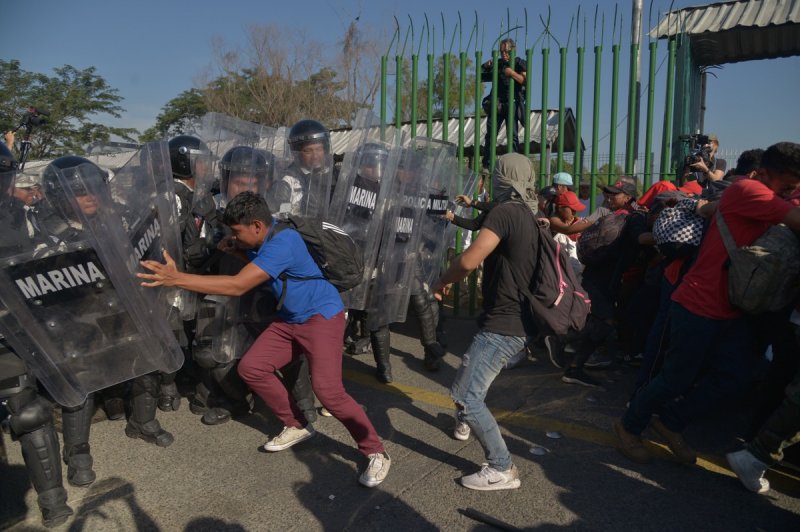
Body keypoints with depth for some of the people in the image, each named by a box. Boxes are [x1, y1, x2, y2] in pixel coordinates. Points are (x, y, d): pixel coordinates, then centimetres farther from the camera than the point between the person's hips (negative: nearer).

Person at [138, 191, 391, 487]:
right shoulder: (260, 240, 0)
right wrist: (233, 250, 1)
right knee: (251, 368, 2)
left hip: (322, 316, -9)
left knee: (328, 391, -19)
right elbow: (256, 262, 24)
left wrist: (175, 278, -32)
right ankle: (297, 426, 18)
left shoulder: (283, 242, -28)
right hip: (289, 320, 9)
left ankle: (376, 453, -1)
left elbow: (237, 286, -33)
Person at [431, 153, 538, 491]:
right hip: (520, 322, 10)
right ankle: (464, 422, 52)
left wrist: (442, 282, -6)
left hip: (503, 324, -10)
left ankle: (502, 469, 1)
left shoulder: (506, 211, -18)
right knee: (471, 371, 29)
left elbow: (469, 261, -24)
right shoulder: (530, 218, 10)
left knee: (466, 395, -8)